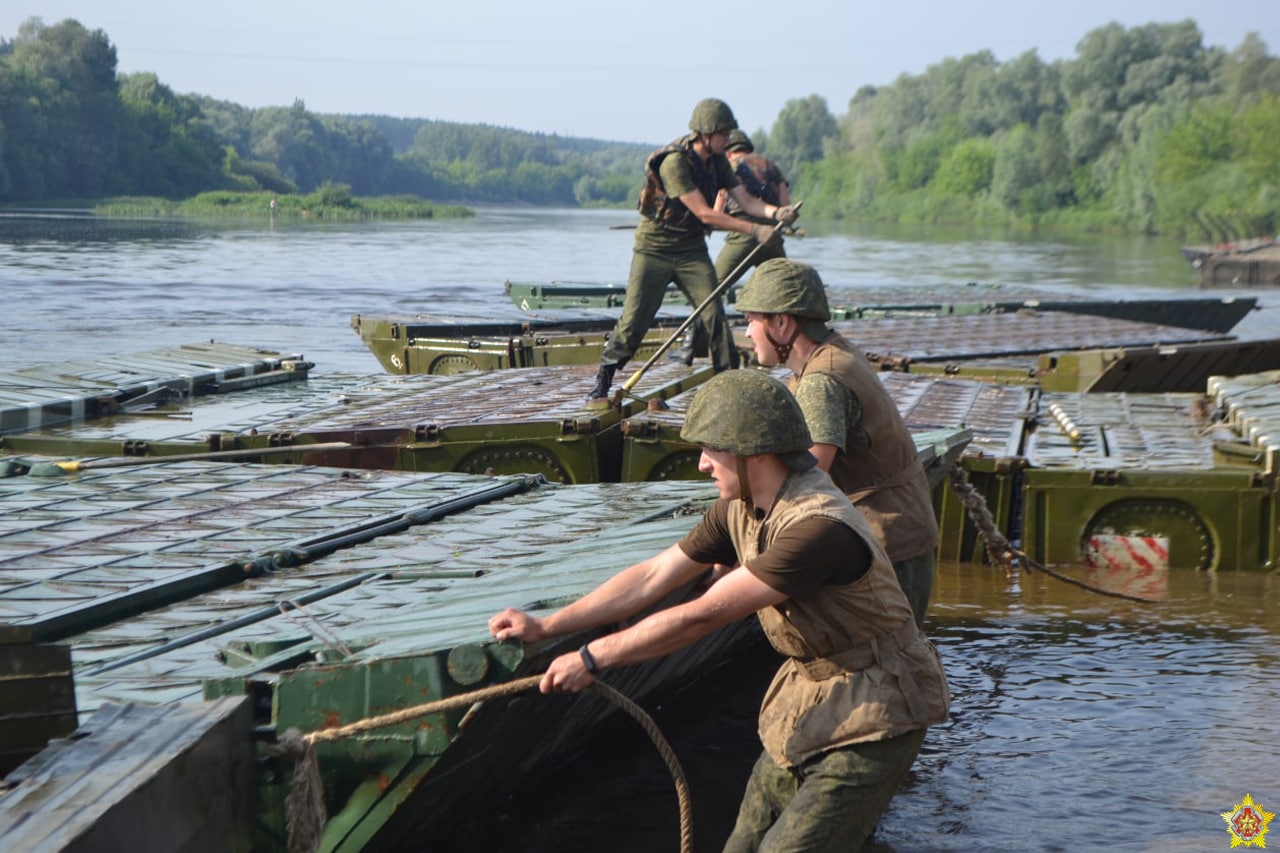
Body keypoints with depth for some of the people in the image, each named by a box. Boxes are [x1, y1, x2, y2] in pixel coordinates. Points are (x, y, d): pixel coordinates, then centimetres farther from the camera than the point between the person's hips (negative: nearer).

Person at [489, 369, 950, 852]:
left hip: (875, 713, -9)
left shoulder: (820, 526, -30)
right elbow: (654, 577, 6)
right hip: (806, 701, 9)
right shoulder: (739, 511, -1)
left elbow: (703, 615, -29)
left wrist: (593, 659, -23)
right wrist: (545, 627, 4)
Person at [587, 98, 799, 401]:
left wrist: (776, 212, -21)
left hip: (692, 250, 6)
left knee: (714, 314, -6)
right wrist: (754, 229, -28)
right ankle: (602, 383, 11)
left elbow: (745, 200, 0)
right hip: (654, 250, -6)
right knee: (634, 320, -3)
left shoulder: (717, 161, 1)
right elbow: (704, 213, -26)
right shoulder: (674, 162, -23)